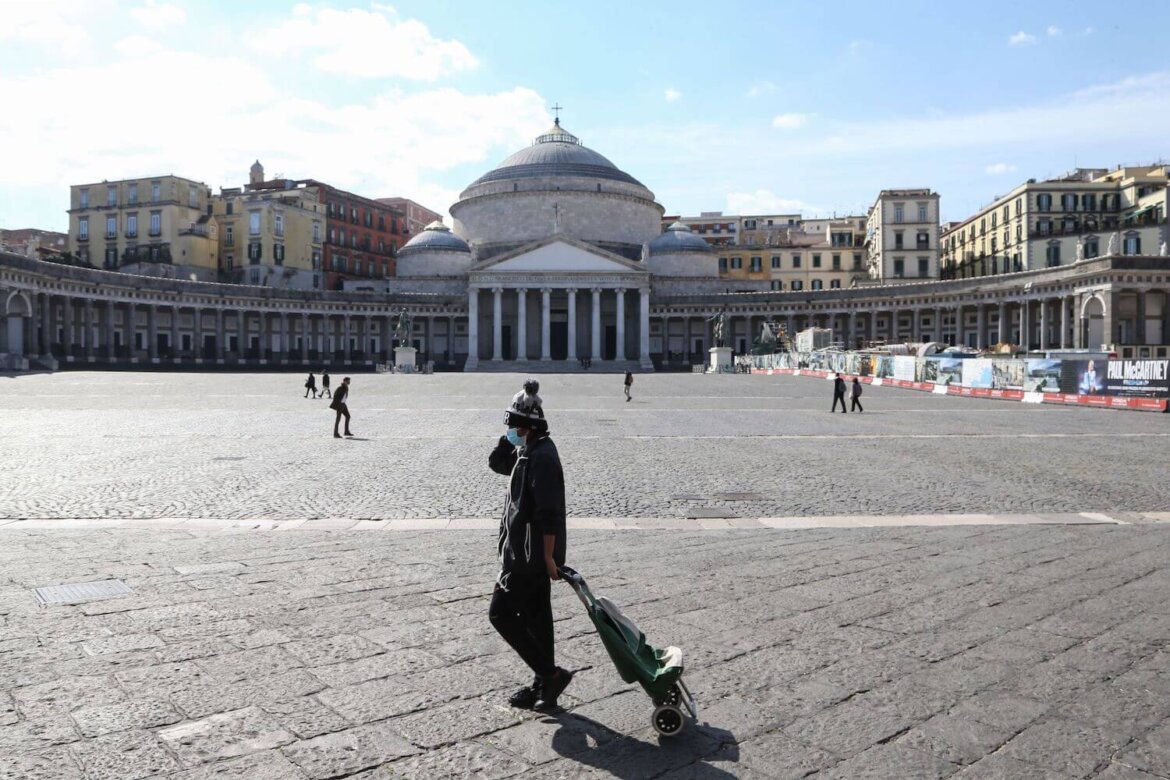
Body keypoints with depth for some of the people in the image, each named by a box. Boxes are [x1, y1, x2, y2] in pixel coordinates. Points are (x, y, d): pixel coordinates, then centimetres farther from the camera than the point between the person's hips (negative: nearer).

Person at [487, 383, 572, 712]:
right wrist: (512, 438, 5)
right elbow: (497, 463, 20)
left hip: (531, 555, -10)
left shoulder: (541, 456, -20)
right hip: (529, 553, 10)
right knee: (535, 617, 15)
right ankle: (543, 686, 25)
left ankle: (550, 674, 1)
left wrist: (548, 555, -24)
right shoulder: (527, 451, 10)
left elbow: (548, 511, -24)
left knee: (501, 613, -3)